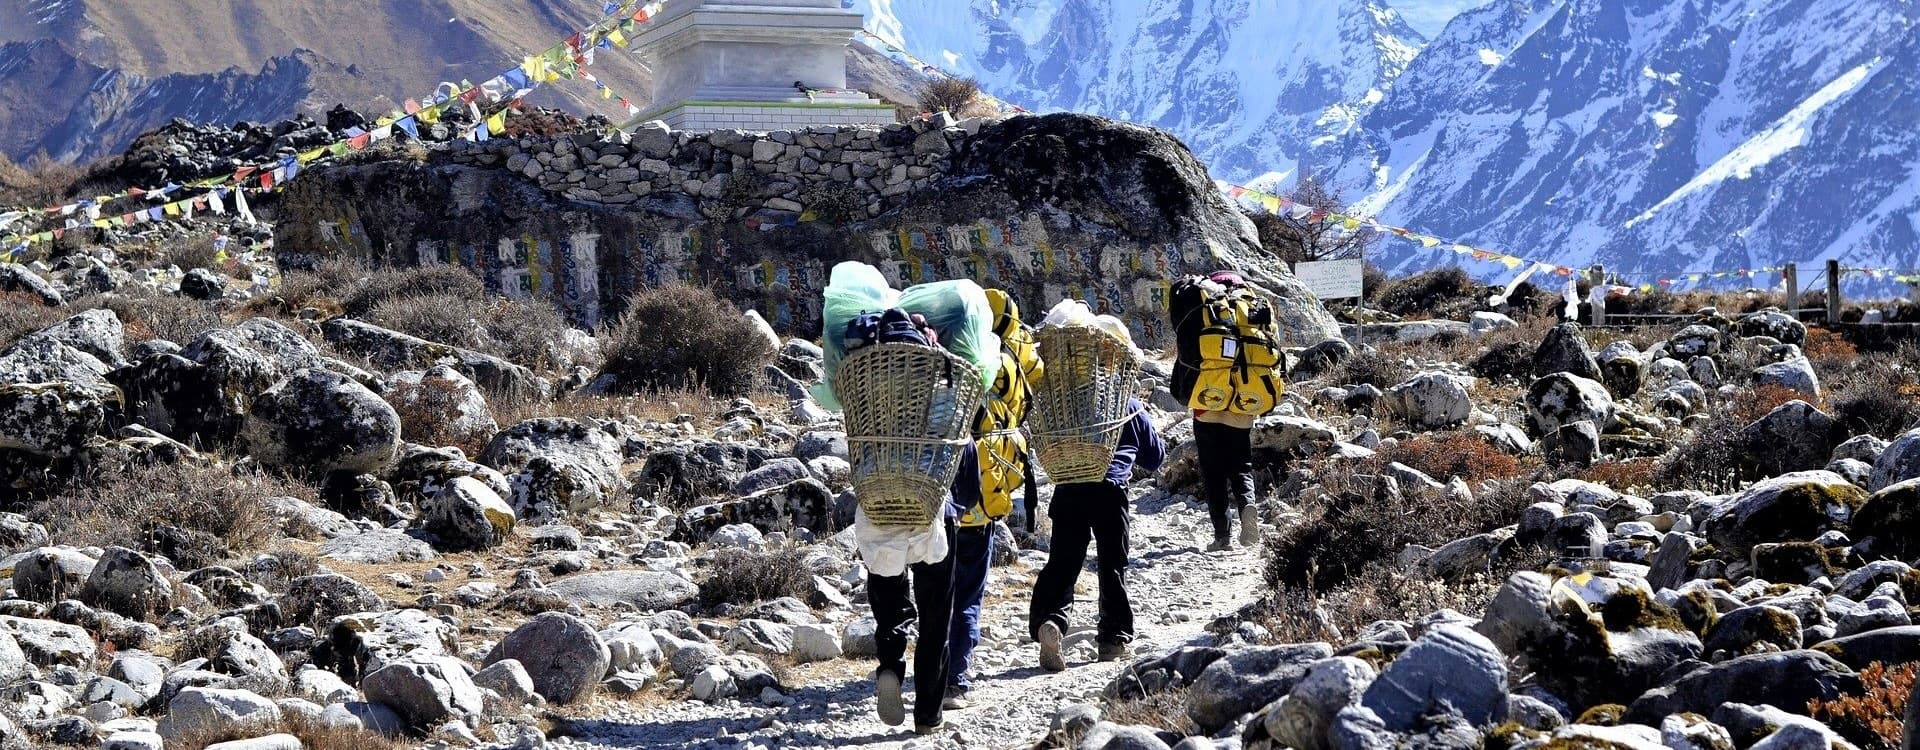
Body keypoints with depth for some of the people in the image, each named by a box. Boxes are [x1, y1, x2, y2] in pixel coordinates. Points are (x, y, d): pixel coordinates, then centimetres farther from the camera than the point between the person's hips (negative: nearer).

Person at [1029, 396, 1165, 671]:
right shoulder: (1132, 407, 16)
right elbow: (1154, 458, 26)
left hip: (1068, 489, 1)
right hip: (1110, 491, -1)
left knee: (1062, 563, -3)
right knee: (1112, 566, 12)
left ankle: (1050, 620, -28)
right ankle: (1115, 637, 16)